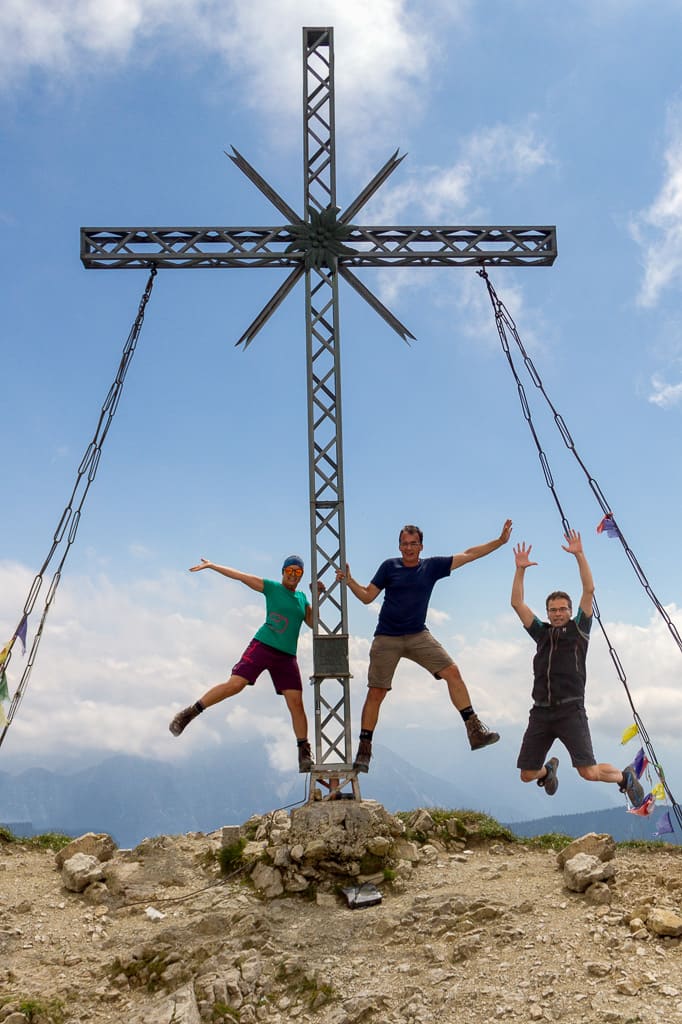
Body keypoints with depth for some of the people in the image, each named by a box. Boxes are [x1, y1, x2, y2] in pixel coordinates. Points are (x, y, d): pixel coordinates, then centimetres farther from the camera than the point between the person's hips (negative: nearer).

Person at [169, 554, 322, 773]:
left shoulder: (302, 598, 18)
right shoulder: (272, 587, 5)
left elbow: (313, 623, 17)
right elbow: (241, 576, 2)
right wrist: (211, 565, -2)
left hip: (286, 656, 4)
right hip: (263, 646, -4)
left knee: (296, 704, -2)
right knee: (235, 684, -18)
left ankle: (305, 754, 8)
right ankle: (189, 713, -3)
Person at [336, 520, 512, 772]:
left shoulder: (432, 566, 4)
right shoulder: (389, 566, 1)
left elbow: (468, 555, 5)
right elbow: (367, 597, 2)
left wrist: (500, 541, 2)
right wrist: (349, 581, -14)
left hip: (418, 636, 2)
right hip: (386, 639, -2)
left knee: (452, 672, -12)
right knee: (375, 693, -3)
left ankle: (475, 731, -5)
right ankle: (364, 751, 8)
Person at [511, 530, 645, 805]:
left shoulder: (578, 629, 9)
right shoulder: (541, 633, 16)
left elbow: (589, 590, 0)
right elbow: (517, 603, 14)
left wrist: (579, 554, -5)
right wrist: (520, 569, 6)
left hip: (571, 711, -4)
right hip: (540, 712, 4)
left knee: (589, 772, -15)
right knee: (526, 775, 6)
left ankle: (624, 777, 19)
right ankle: (548, 770, 42)